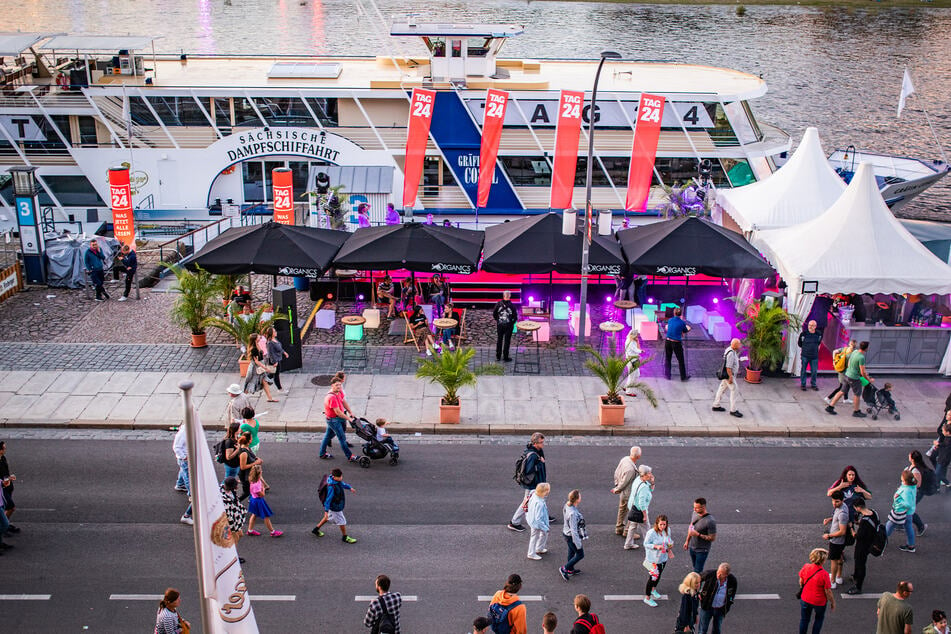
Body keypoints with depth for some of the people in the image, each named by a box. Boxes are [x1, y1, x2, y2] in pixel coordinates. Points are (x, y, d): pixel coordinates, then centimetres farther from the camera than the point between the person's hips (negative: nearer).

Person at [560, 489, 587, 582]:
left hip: (566, 532, 9)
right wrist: (578, 543, -20)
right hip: (572, 536, -9)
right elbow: (573, 530, -30)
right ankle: (564, 569, 19)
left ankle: (570, 570, 45)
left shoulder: (567, 505, -10)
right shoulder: (573, 513, -37)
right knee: (580, 555, 12)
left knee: (571, 552, 27)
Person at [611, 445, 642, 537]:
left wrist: (617, 484, 16)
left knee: (622, 510, 25)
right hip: (628, 494, -9)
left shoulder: (625, 459, -9)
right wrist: (616, 490, -6)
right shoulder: (631, 469, -36)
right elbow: (624, 483, -24)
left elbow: (616, 473, 5)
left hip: (623, 493, 9)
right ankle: (627, 532, 19)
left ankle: (619, 529, 41)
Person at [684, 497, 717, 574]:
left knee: (697, 571, -3)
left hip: (702, 550, -7)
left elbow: (712, 538, -22)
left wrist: (698, 534, -27)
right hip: (692, 547, 7)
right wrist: (687, 541, 19)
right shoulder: (694, 513, -5)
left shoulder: (710, 521, -28)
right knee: (695, 567, 20)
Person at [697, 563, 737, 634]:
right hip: (707, 607, -2)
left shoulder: (732, 580, -18)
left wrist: (728, 605, 4)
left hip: (720, 610, 2)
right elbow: (698, 578, -1)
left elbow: (732, 593, 5)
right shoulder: (710, 574, -24)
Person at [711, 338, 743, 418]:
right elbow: (728, 367, -27)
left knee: (722, 389, 17)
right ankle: (733, 410, 2)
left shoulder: (731, 350, 5)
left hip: (727, 374, 10)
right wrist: (730, 378, -24)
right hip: (729, 375, -10)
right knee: (733, 391, -4)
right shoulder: (730, 353, -27)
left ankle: (716, 406, 27)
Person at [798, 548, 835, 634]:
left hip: (805, 599, 3)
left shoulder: (805, 567, -17)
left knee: (804, 619, 23)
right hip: (819, 602, -3)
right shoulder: (824, 574, -29)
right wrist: (833, 602, -2)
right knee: (819, 619, 27)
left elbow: (801, 581, -1)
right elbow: (828, 592, -19)